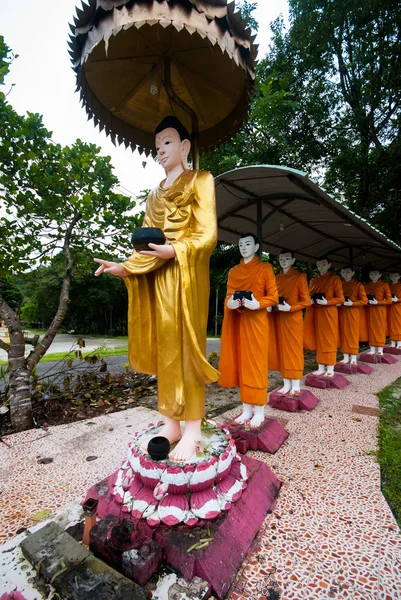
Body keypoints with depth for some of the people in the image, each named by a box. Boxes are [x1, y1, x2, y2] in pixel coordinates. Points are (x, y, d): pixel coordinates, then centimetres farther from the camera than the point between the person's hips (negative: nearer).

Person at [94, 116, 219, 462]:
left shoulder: (200, 180, 6)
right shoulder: (156, 193, 24)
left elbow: (208, 235, -7)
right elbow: (149, 241, 16)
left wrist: (174, 251, -22)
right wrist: (125, 266, 2)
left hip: (185, 274, -6)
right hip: (157, 276, 7)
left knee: (184, 345, -6)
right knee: (163, 348, 5)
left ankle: (193, 430, 7)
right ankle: (171, 424, 17)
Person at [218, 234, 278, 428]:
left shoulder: (265, 268, 2)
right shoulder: (233, 271, 15)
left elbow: (273, 297, -3)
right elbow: (228, 296, 11)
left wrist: (257, 304, -21)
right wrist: (230, 303, -12)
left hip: (256, 321, -4)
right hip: (236, 321, 5)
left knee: (256, 364, -1)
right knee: (241, 364, 6)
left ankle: (259, 411, 11)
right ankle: (247, 409, 18)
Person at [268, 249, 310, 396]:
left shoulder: (300, 277, -3)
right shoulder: (276, 278, 12)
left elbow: (306, 301, -6)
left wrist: (290, 308, -19)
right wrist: (269, 306, -5)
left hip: (293, 319, -5)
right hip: (277, 319, 5)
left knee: (294, 350, 0)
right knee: (281, 350, 7)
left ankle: (296, 385, 11)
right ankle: (287, 384, 16)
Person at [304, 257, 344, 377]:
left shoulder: (335, 278, 0)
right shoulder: (313, 280, 13)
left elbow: (341, 298, -3)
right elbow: (309, 295, 18)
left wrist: (327, 302, -18)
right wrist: (310, 300, -4)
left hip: (328, 313, -5)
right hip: (315, 313, 5)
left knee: (329, 340, 0)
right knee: (318, 340, 7)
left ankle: (330, 368, 8)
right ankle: (321, 367, 15)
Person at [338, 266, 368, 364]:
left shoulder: (358, 284, -2)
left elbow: (364, 300, -4)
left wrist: (352, 303, -16)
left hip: (353, 312, -3)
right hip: (342, 312, 3)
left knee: (353, 334, 0)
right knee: (343, 334, 5)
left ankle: (354, 358, 8)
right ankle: (346, 357, 13)